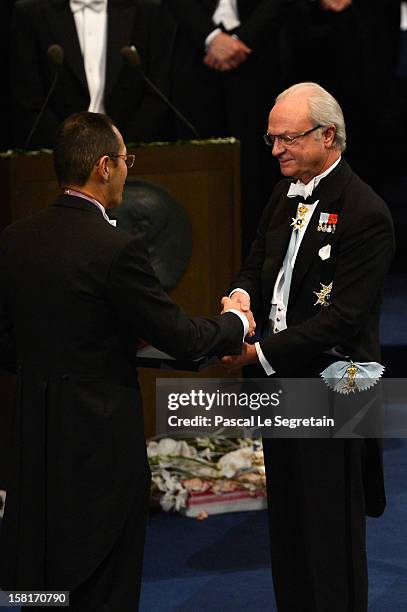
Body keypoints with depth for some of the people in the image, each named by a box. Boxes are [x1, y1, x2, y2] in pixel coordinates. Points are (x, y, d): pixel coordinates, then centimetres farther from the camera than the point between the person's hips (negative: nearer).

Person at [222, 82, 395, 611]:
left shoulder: (365, 214, -18)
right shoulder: (285, 196, 9)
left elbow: (342, 319, -22)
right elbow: (257, 266, 17)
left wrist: (262, 352, -21)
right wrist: (242, 295, -7)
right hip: (283, 387, 8)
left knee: (331, 535, 1)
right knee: (287, 523, 17)